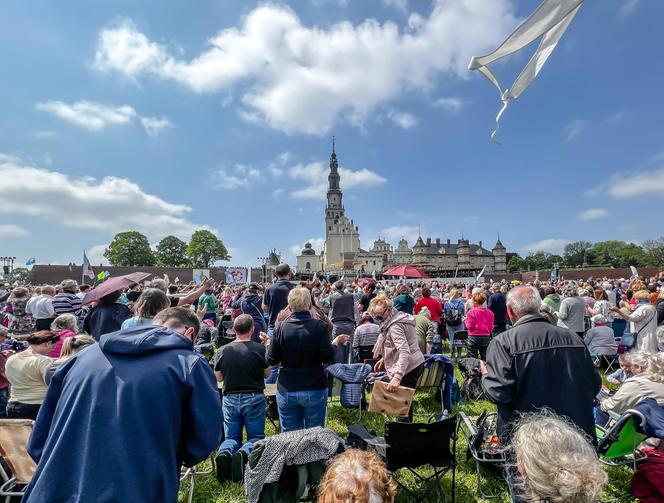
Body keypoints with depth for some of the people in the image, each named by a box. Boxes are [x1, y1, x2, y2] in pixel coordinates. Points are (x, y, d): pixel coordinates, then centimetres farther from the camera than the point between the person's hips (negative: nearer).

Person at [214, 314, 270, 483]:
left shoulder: (223, 350, -5)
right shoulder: (259, 348, -12)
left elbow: (218, 378, 7)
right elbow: (267, 374, 3)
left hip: (230, 399, 2)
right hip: (254, 398, -2)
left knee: (231, 437, 18)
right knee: (256, 436, 13)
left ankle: (224, 453, -15)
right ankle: (244, 453, -19)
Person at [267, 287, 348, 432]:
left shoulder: (281, 327, -7)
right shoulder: (319, 326, -11)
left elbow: (271, 360, -3)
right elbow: (327, 357, -13)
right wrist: (335, 343, 5)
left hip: (286, 391, 2)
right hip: (314, 389, -1)